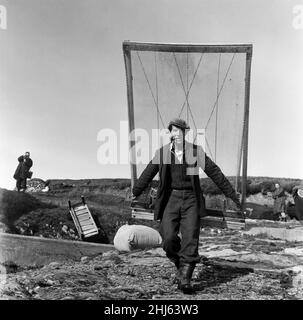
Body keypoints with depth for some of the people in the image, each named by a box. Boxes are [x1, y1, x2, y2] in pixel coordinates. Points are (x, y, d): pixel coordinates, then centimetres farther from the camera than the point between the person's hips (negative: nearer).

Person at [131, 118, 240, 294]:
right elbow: (148, 174, 7)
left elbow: (215, 172, 3)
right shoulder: (162, 152, 3)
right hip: (170, 198, 1)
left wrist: (232, 194, 4)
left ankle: (185, 278, 0)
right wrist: (134, 193, 4)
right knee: (169, 237, -9)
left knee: (190, 238, -7)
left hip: (191, 199, -1)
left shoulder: (196, 151, 0)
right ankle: (180, 266, 19)